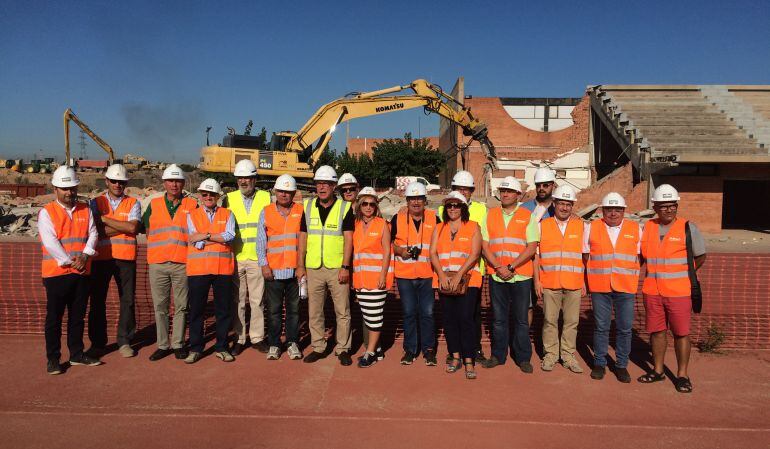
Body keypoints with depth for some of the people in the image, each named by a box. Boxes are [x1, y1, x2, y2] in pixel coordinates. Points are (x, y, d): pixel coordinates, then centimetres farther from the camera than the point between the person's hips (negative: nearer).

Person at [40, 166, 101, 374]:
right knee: (54, 317, 3)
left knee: (78, 316, 12)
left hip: (81, 272, 4)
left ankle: (77, 354, 23)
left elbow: (93, 234, 2)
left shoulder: (85, 210, 10)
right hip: (56, 273, -4)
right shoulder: (46, 212, -3)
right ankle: (53, 358, 12)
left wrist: (85, 255, -14)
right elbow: (50, 242, -12)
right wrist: (70, 262, -15)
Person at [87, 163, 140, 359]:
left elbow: (133, 228, -12)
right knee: (97, 301, 7)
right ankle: (97, 343, 19)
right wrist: (124, 227, -11)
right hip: (100, 258, 1)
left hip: (125, 258, 0)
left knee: (127, 301, 3)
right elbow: (96, 231, -7)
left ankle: (124, 341, 14)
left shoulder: (133, 204, 7)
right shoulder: (96, 203, 8)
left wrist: (105, 219, -10)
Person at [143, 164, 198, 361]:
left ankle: (178, 344, 14)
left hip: (182, 264, -2)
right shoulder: (154, 204, 11)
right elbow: (147, 229, 17)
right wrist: (159, 249, 8)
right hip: (158, 264, 2)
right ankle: (163, 345, 15)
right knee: (160, 306, 6)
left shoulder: (192, 205, 5)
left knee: (181, 306, 4)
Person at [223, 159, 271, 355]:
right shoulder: (229, 199, 7)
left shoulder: (266, 197, 5)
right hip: (235, 258, 1)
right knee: (237, 301, 6)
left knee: (257, 300, 5)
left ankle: (257, 337, 16)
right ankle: (239, 338, 17)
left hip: (257, 258, -1)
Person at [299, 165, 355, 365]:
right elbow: (303, 237, 9)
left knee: (342, 311, 3)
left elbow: (348, 239, -6)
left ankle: (343, 349, 15)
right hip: (313, 268, 3)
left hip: (337, 268, -3)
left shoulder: (345, 208, -2)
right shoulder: (308, 206, 8)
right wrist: (300, 265, 5)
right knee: (314, 311, 10)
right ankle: (318, 347, 23)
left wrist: (345, 267, -13)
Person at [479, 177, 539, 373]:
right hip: (496, 276, 2)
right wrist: (499, 267, -10)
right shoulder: (490, 215, 7)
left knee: (521, 319, 6)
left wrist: (511, 267, -14)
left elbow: (532, 247, -7)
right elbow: (484, 245, 1)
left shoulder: (527, 216, 0)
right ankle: (498, 355, 23)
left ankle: (523, 357, 18)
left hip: (521, 276, -2)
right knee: (499, 318, 11)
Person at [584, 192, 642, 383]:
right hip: (599, 287, 0)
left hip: (626, 288, 1)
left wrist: (635, 278, 5)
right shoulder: (591, 228, 6)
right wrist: (588, 281, 6)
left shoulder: (636, 229, 7)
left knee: (624, 328, 5)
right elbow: (585, 256, 10)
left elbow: (641, 256, 11)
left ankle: (621, 365, 18)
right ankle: (599, 363, 19)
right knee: (601, 327, 6)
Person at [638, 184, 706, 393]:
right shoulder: (647, 228, 6)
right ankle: (658, 370, 24)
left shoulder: (688, 228, -3)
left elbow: (700, 257, 5)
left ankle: (682, 375, 15)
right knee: (656, 331, 11)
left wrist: (681, 274, 4)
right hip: (652, 291, 3)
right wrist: (656, 274, 7)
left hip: (679, 291, -3)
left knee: (681, 332, 3)